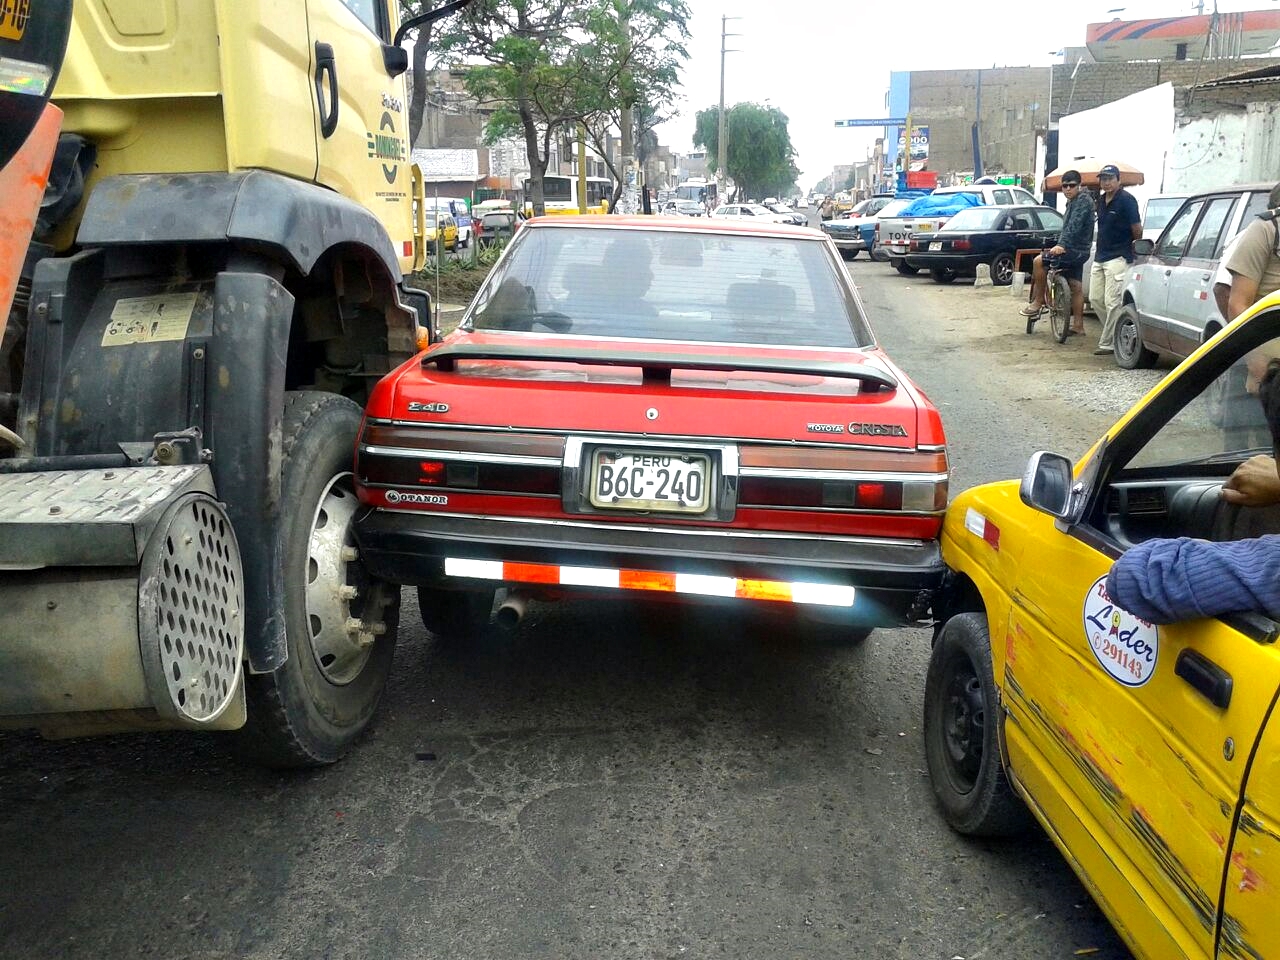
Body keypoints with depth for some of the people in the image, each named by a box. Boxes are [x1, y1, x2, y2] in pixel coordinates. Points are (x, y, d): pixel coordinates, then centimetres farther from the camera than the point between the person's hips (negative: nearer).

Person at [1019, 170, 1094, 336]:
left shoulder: (1083, 200, -12)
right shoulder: (1072, 202, 19)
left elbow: (1074, 226, -25)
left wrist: (1062, 245, -34)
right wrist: (1061, 244, 31)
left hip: (1075, 250, -11)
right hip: (1076, 251, 11)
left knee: (1039, 261, -19)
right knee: (1076, 287, 10)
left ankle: (1039, 301, -11)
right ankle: (1078, 325, 13)